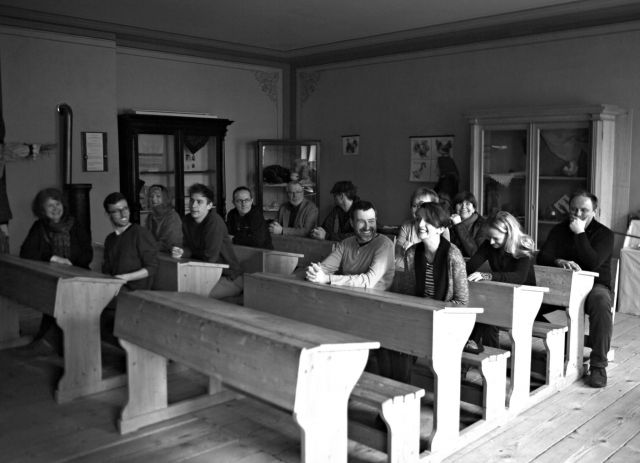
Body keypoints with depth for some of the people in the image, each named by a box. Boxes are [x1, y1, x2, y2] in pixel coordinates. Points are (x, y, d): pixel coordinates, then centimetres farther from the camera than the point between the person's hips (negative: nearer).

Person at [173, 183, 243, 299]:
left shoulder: (215, 221, -22)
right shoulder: (187, 220, 2)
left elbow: (210, 256, -23)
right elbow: (188, 248, 4)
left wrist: (190, 252, -6)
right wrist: (181, 252, -20)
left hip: (230, 278, -7)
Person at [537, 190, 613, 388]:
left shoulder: (604, 234, 0)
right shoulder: (559, 230, 11)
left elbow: (593, 263, -18)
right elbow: (542, 257, -2)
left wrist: (580, 233, -14)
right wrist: (560, 261, -24)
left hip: (594, 285, -2)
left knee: (600, 301, -38)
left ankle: (598, 365, -28)